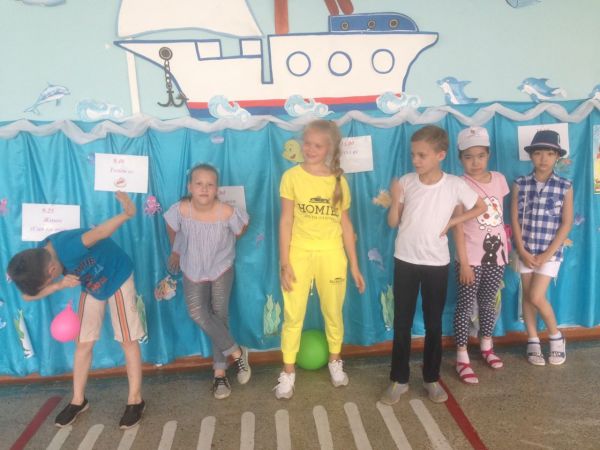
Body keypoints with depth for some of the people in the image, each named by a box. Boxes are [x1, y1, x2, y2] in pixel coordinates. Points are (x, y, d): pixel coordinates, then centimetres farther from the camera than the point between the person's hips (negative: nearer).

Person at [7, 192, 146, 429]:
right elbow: (28, 295, -13)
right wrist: (61, 284, -29)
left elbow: (100, 232, -43)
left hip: (117, 278, -6)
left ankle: (135, 400, 8)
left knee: (128, 340, -1)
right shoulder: (39, 261, -16)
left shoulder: (68, 247, -38)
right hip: (91, 287, 7)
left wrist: (127, 213, -59)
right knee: (83, 343, 9)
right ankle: (78, 400, 23)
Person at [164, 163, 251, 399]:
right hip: (193, 270, 1)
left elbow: (240, 230, -5)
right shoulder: (180, 210, -23)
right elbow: (172, 229, -1)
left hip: (222, 268, -1)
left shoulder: (227, 212, -27)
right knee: (198, 313, -15)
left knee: (220, 315, 0)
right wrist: (175, 251, 11)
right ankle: (237, 352, 2)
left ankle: (220, 373, 15)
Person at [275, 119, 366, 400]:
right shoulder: (292, 176, -5)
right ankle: (288, 372, 22)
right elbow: (286, 221, -5)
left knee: (333, 312, 15)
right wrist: (284, 262, -9)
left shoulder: (339, 181, 2)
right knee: (293, 316, 4)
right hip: (300, 254, -2)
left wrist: (354, 265, 6)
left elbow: (345, 224, 6)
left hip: (331, 255, 2)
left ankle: (335, 361, 38)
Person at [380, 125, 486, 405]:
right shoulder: (406, 182, -5)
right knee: (402, 322, 7)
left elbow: (480, 207, 8)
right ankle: (399, 379, 21)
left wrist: (452, 221, -4)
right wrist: (395, 200, -19)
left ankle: (431, 378, 28)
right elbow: (393, 223, -1)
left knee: (434, 323, 11)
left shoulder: (454, 185, -8)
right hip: (405, 261, 1)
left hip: (436, 263, 0)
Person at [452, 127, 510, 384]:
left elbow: (499, 215, 13)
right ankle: (462, 358, 12)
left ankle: (486, 346, 37)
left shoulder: (499, 179, 3)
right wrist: (464, 263, -15)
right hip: (472, 256, -4)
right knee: (466, 305, 2)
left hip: (496, 253, 5)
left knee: (488, 302, 18)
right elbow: (457, 227, -13)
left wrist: (506, 247, 12)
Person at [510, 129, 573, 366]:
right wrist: (522, 251, -8)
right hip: (525, 250, 2)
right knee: (527, 296, 8)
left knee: (536, 297, -7)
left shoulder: (565, 186, -4)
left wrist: (547, 254, -10)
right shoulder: (520, 184, -1)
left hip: (550, 251, -2)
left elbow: (567, 223, -5)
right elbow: (515, 219, -1)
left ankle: (556, 336, 17)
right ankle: (533, 342, 22)